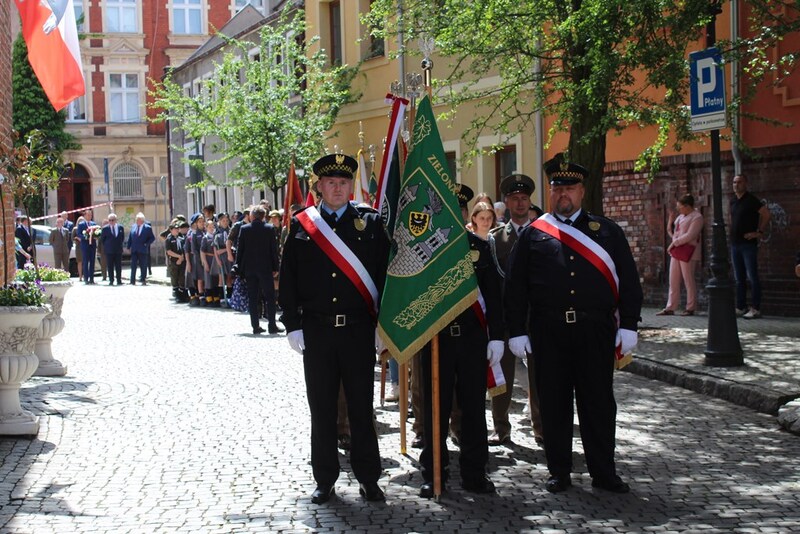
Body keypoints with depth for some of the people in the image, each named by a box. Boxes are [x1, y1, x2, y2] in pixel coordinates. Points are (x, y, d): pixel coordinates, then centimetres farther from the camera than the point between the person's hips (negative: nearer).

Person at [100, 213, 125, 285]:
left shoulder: (120, 228, 5)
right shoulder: (105, 228, -1)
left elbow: (122, 238, 15)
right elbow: (102, 239, 5)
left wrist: (120, 245, 9)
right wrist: (106, 246, 4)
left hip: (118, 250, 2)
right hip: (109, 251, -2)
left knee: (118, 266, 3)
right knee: (110, 266, 0)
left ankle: (119, 280, 8)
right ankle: (111, 280, 5)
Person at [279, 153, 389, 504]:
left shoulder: (370, 222, 3)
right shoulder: (301, 225, 5)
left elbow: (385, 274, 2)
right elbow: (288, 279, 5)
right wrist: (293, 325, -1)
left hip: (359, 330, -1)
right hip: (316, 330, 1)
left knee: (362, 407, 6)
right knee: (321, 408, 8)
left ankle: (368, 478, 17)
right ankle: (325, 479, 19)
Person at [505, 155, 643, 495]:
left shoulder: (607, 231, 9)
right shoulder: (533, 234, 8)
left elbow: (629, 280, 6)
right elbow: (515, 286, 6)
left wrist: (628, 325, -1)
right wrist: (517, 331, 0)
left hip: (595, 330, 0)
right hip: (548, 332, 0)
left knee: (599, 402, 5)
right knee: (553, 403, 5)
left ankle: (604, 473, 15)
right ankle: (559, 473, 16)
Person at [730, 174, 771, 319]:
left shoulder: (751, 200, -9)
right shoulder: (733, 201, 13)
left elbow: (767, 214, -14)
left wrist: (759, 232, -13)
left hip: (748, 244, -8)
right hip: (735, 244, 8)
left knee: (752, 277, -6)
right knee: (739, 279, 10)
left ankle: (756, 309, -5)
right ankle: (740, 308, 16)